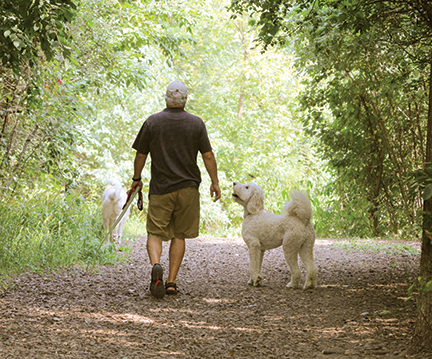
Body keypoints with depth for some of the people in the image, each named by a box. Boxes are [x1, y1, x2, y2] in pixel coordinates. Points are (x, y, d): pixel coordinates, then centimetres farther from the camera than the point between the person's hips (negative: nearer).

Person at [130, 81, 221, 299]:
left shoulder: (152, 122, -2)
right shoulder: (196, 124, 0)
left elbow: (141, 155, 2)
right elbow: (208, 156, 0)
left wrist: (136, 178, 17)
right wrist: (215, 183, 10)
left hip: (160, 188, -1)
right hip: (188, 188, 1)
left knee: (155, 232, 3)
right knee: (179, 235, 10)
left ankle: (155, 265, -26)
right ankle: (171, 282, 7)